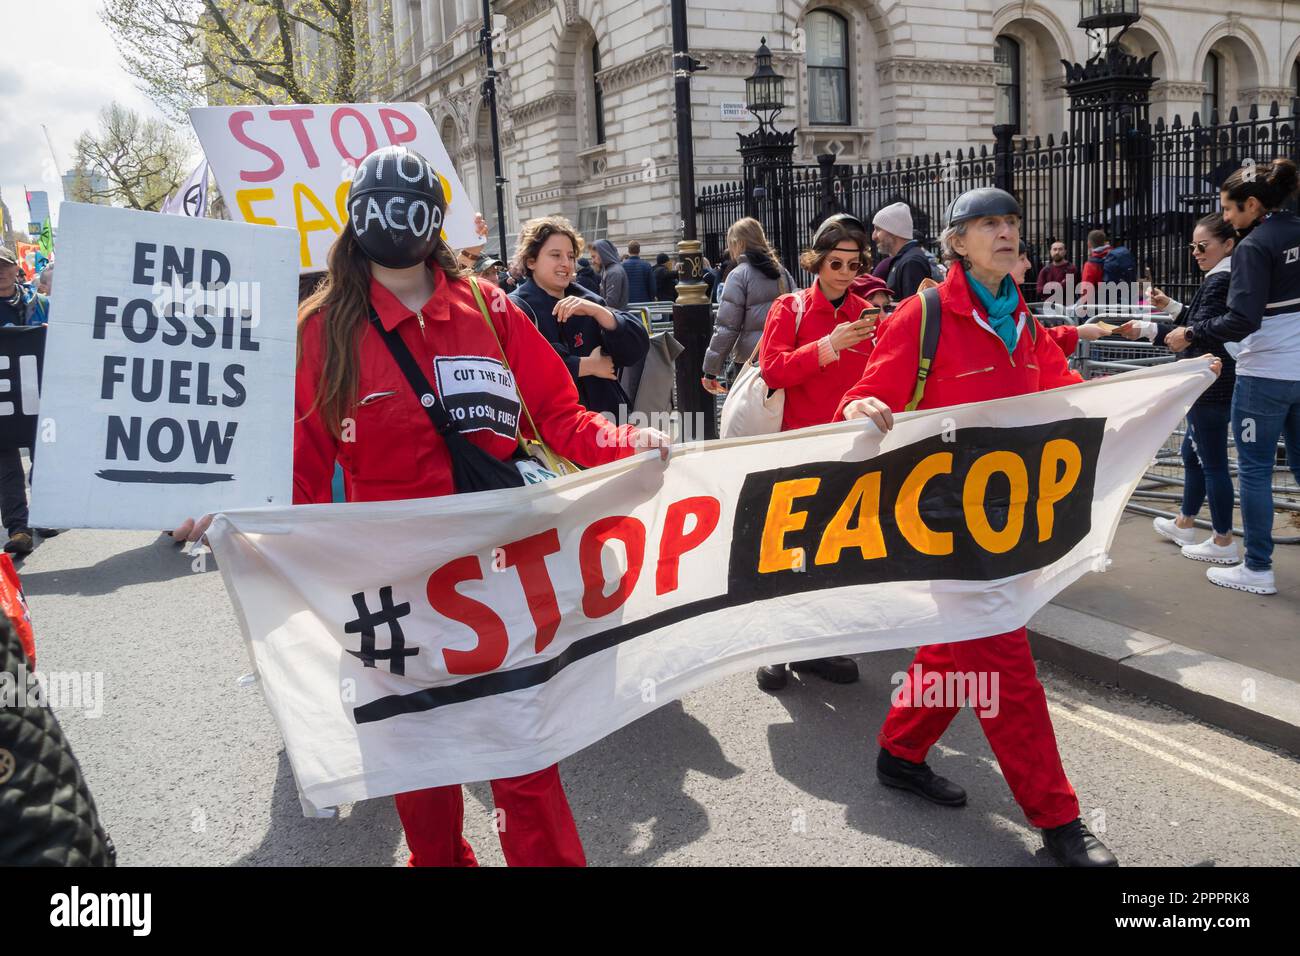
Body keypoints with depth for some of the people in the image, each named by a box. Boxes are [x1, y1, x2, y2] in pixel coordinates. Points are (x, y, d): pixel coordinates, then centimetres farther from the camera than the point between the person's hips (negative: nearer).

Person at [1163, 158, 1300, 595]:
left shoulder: (1253, 246, -14)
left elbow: (1242, 321, -20)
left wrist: (1190, 334, -9)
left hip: (1265, 375, -7)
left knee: (1254, 469, 2)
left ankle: (1258, 569, 8)